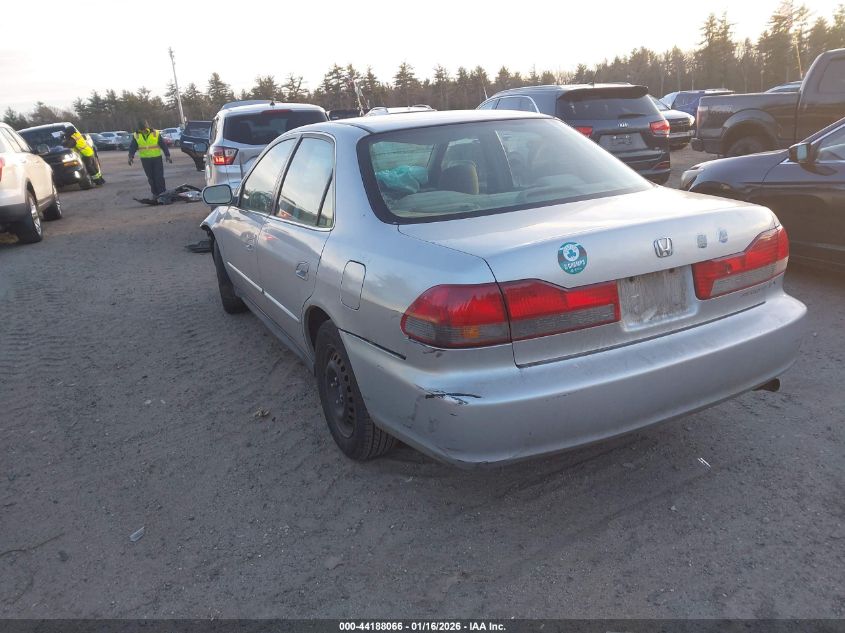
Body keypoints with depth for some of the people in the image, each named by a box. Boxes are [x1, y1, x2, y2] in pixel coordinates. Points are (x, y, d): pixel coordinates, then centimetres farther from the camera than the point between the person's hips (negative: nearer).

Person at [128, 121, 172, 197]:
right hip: (145, 159, 2)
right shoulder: (136, 135, 1)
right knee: (151, 177, 6)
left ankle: (162, 192, 2)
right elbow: (132, 147, 4)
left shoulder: (156, 133, -4)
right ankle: (155, 193, 16)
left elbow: (163, 145, -2)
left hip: (157, 158, -2)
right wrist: (131, 156, -10)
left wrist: (167, 155, -8)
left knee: (159, 176, -4)